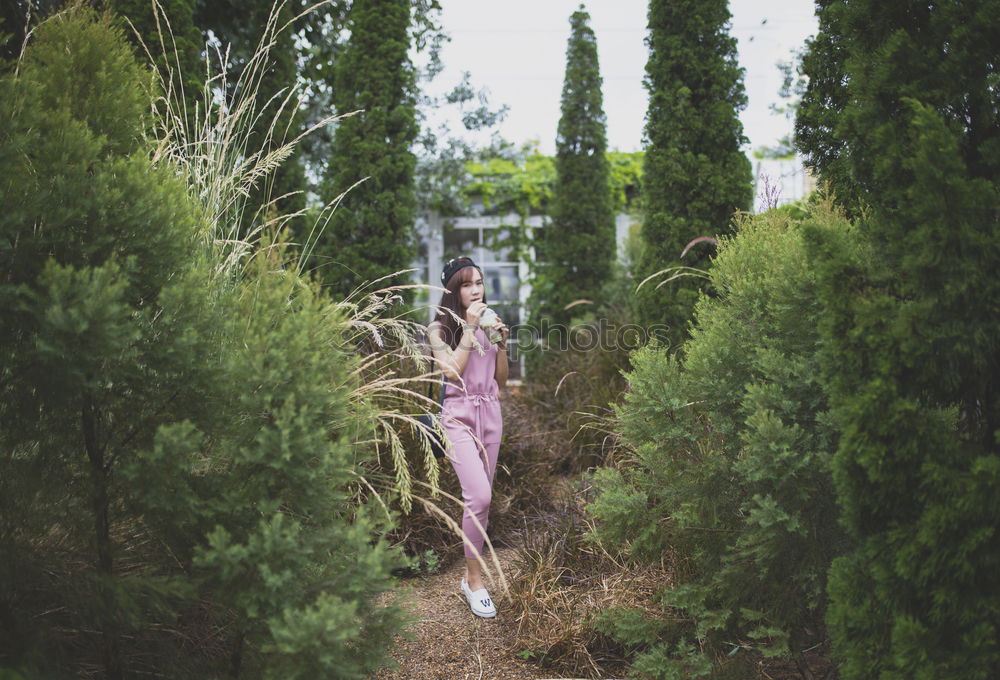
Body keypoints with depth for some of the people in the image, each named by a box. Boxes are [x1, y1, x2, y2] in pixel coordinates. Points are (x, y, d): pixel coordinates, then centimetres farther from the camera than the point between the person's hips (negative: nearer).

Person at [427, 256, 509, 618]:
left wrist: (502, 342, -2)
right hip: (459, 416, -5)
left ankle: (473, 571, 16)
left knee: (480, 497, 6)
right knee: (479, 496, -19)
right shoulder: (440, 329, -3)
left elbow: (501, 380, 12)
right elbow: (452, 371, -18)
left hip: (491, 414, 5)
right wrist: (469, 328, -16)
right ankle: (474, 580, -8)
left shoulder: (489, 324, 11)